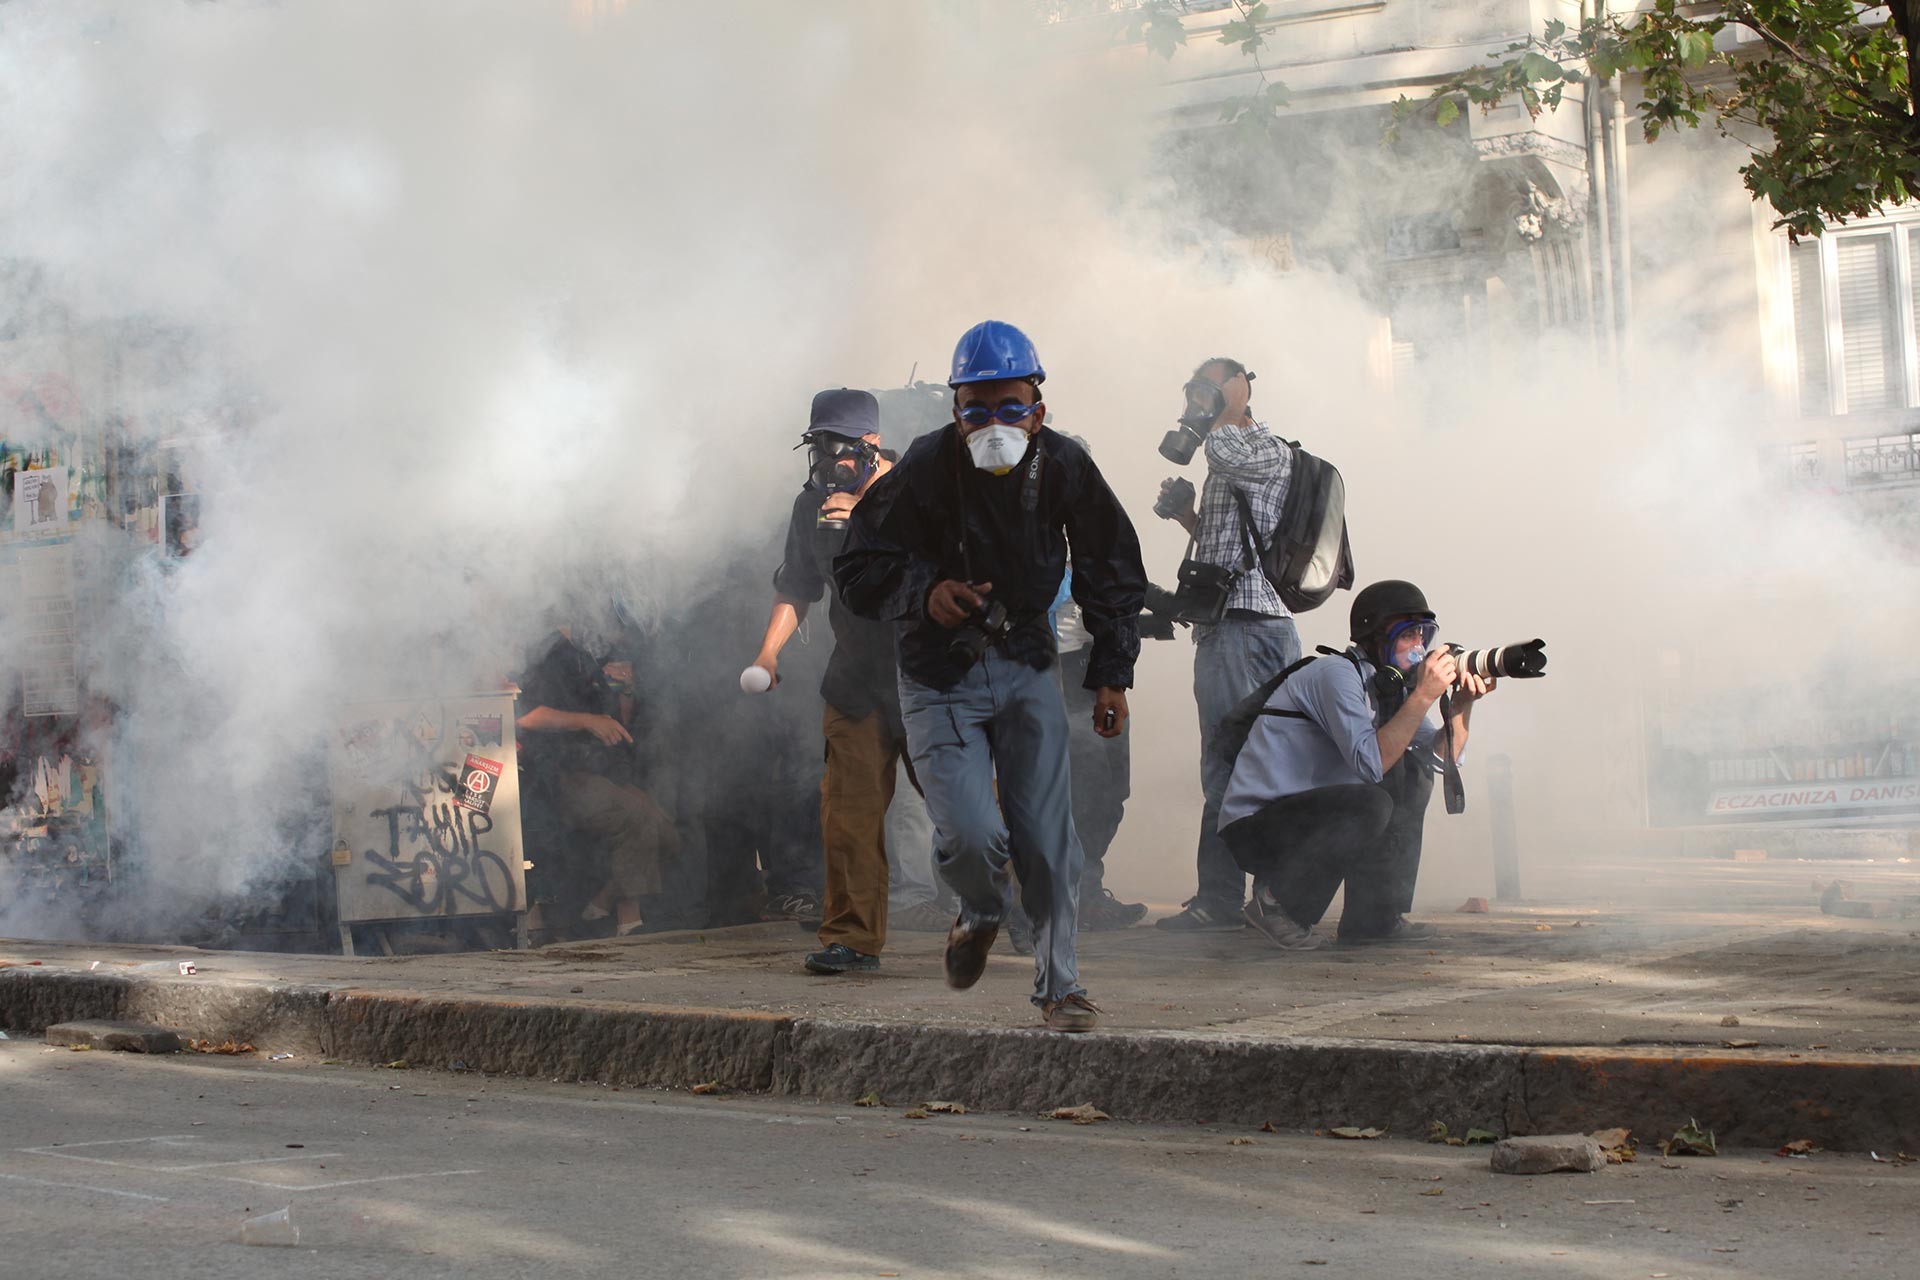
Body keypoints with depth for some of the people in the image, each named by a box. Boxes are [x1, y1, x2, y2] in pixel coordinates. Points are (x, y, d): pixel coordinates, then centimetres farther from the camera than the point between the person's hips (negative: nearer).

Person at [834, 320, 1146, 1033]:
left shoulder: (1064, 467, -7)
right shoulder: (925, 469, -16)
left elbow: (1112, 572, 9)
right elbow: (858, 570, -7)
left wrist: (1112, 674, 6)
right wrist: (925, 592, -26)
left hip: (1026, 664, 3)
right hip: (940, 674, -2)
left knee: (1047, 834, -4)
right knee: (973, 835, -16)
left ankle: (1060, 984, 11)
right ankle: (979, 914, 20)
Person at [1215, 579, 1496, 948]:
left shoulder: (1391, 685, 11)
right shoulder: (1336, 675, -17)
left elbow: (1442, 758, 6)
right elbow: (1371, 762, -28)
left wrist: (1462, 705, -9)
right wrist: (1423, 696, -27)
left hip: (1309, 814, 9)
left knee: (1411, 772, 5)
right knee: (1371, 805, -29)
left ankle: (1374, 917, 2)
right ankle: (1275, 900, -11)